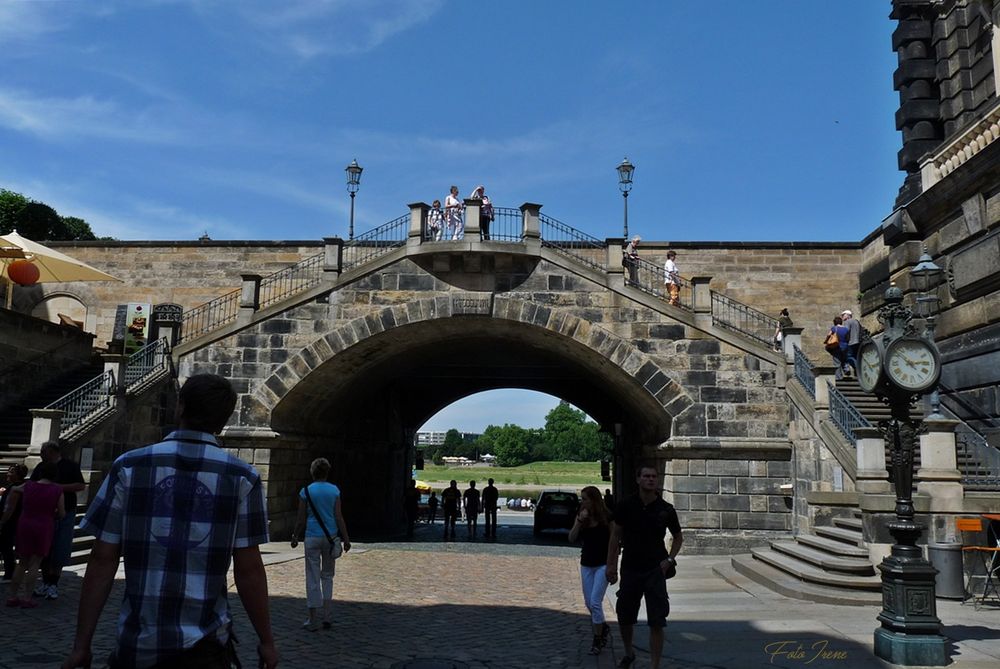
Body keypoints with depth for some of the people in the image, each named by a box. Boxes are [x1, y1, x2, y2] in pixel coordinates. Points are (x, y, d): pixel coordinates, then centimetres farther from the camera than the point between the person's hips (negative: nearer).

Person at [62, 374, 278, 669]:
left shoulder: (128, 467, -2)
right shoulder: (242, 478, -6)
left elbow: (102, 560, -3)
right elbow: (248, 569, -6)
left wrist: (81, 644, 4)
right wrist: (266, 641, 3)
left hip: (137, 644, 2)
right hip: (204, 645, -1)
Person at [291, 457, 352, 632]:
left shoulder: (306, 491, -3)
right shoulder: (334, 491, -1)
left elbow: (301, 519, -1)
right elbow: (338, 517, -3)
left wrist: (295, 537, 12)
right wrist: (346, 539, 4)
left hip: (312, 537, -1)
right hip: (330, 537, 2)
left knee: (313, 577, 4)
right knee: (327, 575, 15)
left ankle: (312, 620, 7)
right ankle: (326, 616, 13)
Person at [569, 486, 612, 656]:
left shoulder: (606, 517, -11)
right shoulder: (580, 515, 1)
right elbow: (572, 539, -6)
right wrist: (579, 521, -18)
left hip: (603, 564, -5)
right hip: (586, 564, 5)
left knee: (595, 602, -10)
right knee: (588, 603, 12)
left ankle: (597, 639, 5)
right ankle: (604, 628, 35)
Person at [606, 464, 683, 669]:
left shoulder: (666, 509, -4)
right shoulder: (626, 506, -4)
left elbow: (678, 537, 11)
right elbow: (615, 537, 3)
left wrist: (670, 559, -2)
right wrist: (611, 565, -1)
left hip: (655, 570, -1)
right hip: (630, 569, 1)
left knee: (656, 622, -4)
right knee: (624, 617, 14)